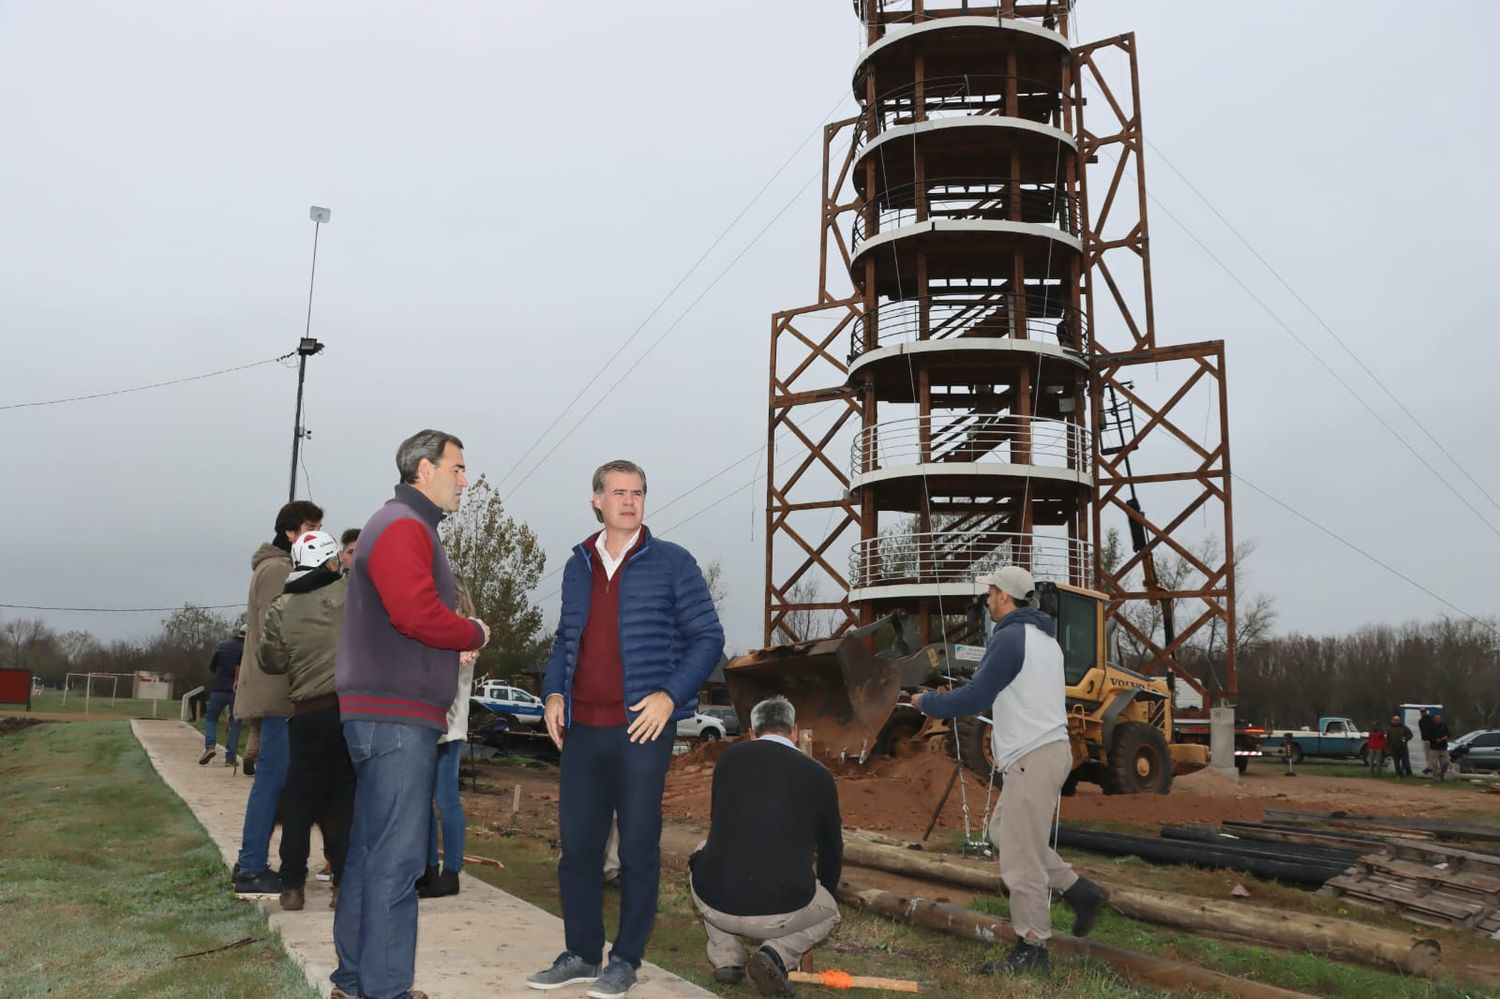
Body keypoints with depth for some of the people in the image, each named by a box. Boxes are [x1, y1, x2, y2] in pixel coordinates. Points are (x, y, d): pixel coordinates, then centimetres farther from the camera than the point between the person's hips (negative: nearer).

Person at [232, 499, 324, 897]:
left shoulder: (284, 569, 21)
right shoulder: (278, 569, -10)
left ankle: (251, 862, 16)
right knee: (273, 778, -9)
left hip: (274, 691, 10)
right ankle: (252, 870, -7)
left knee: (272, 778, 11)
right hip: (277, 691, -10)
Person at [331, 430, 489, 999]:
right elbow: (418, 614, -24)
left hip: (386, 714, 11)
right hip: (396, 718, -11)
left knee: (371, 852, 15)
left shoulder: (406, 526, 21)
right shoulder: (404, 526, -11)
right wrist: (476, 633, -7)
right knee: (396, 860, -7)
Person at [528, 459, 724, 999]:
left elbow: (707, 637, -3)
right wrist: (553, 692, 4)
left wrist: (669, 695, -14)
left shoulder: (671, 563, -2)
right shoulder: (578, 567, 11)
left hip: (641, 727, -4)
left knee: (638, 847, 4)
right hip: (582, 727, 4)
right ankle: (582, 954, 24)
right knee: (577, 843, 9)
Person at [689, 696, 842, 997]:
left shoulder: (730, 757, 8)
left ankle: (726, 957, 18)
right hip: (782, 911, -2)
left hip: (714, 903, 2)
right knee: (829, 913, 31)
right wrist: (824, 891, 42)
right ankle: (775, 954, 2)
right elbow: (831, 851, 20)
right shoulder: (818, 775, 6)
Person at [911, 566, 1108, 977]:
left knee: (1021, 857, -3)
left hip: (1032, 757, -10)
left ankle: (1031, 950, 5)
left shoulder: (1010, 637, -15)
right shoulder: (1044, 637, 15)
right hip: (1048, 748, 10)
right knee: (1004, 830, 20)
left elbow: (974, 698, -16)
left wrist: (926, 702, -2)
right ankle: (1080, 891, 19)